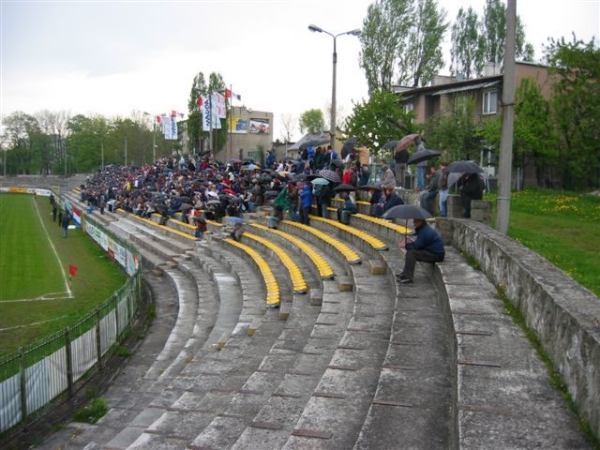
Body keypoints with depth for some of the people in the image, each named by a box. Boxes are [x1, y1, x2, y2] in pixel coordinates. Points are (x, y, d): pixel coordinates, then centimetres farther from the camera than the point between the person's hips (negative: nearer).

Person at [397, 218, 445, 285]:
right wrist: (406, 243, 2)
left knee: (411, 253, -20)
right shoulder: (424, 228, 10)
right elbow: (417, 243, 16)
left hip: (436, 255, -11)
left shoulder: (425, 232, -22)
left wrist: (405, 246, -5)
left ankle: (408, 278, -19)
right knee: (410, 251, 11)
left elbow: (417, 246, -19)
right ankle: (405, 274, 13)